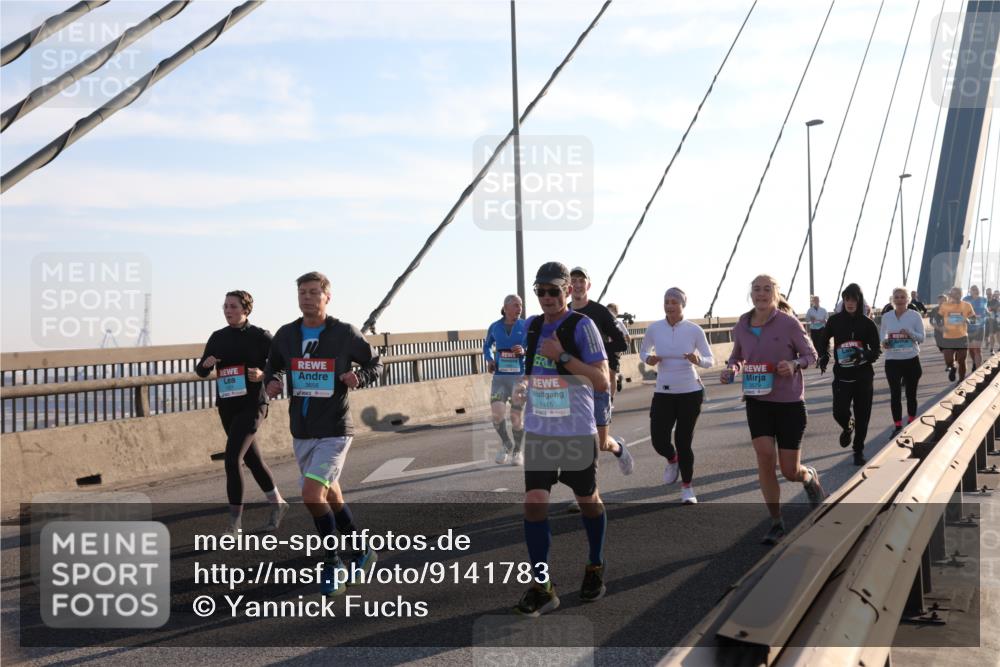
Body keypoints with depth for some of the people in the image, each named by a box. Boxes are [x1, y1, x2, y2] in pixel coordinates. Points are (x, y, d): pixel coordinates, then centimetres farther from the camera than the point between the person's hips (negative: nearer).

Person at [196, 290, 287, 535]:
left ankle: (235, 520, -8)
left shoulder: (260, 336, -6)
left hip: (252, 405, -6)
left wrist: (263, 374, -22)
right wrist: (206, 364, -12)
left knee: (232, 458, -17)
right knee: (251, 458, 17)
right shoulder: (218, 337, 8)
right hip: (226, 405, 6)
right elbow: (201, 372, 11)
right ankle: (277, 503, 36)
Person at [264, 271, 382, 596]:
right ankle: (361, 553, 37)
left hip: (334, 430, -5)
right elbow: (273, 365, 19)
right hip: (301, 431, 5)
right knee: (331, 497, 16)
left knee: (312, 494, -19)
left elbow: (375, 364, 2)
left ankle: (332, 563, -2)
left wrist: (359, 377, -18)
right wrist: (272, 382, -4)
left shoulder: (345, 333, -8)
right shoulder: (286, 334, 3)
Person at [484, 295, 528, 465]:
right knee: (497, 413, -16)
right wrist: (489, 360, 3)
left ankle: (517, 451, 25)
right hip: (499, 377, 1)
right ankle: (506, 444, 11)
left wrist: (524, 351, -20)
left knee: (516, 417, 0)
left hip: (519, 376, -1)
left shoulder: (526, 326, -3)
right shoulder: (494, 327, 3)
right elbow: (487, 346, 21)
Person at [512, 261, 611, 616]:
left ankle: (595, 568, 35)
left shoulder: (581, 326, -11)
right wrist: (524, 384, 9)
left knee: (588, 501, 13)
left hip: (577, 431, -4)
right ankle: (541, 587, 0)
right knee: (534, 503, -7)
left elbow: (602, 382, -16)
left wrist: (563, 357, -22)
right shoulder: (532, 326, 7)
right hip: (538, 431, 4)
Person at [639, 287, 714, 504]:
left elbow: (710, 361, -1)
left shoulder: (694, 330, -8)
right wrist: (648, 359, -10)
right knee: (659, 440, -5)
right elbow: (643, 352, 13)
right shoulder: (654, 328, -4)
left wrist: (698, 360, -23)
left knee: (684, 441, 1)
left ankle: (687, 487, 23)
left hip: (690, 391, -2)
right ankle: (672, 460, 33)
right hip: (663, 393, 2)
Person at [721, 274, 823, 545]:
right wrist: (731, 368, -6)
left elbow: (811, 354, -2)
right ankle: (776, 522, 4)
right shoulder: (741, 327, 0)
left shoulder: (789, 323, -11)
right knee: (764, 456, -14)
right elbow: (736, 356, 16)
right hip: (757, 401, 3)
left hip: (789, 402, -2)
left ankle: (810, 477, 41)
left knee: (790, 471, 1)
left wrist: (794, 364, -23)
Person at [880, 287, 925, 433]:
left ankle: (911, 423, 27)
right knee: (895, 394, 0)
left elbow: (921, 337, -5)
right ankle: (897, 426, 8)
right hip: (892, 360, 1)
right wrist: (884, 341, -9)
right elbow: (882, 334, 13)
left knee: (911, 394, 10)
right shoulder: (886, 317, 2)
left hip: (911, 360, -1)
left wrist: (910, 333, -24)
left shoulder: (915, 315, -5)